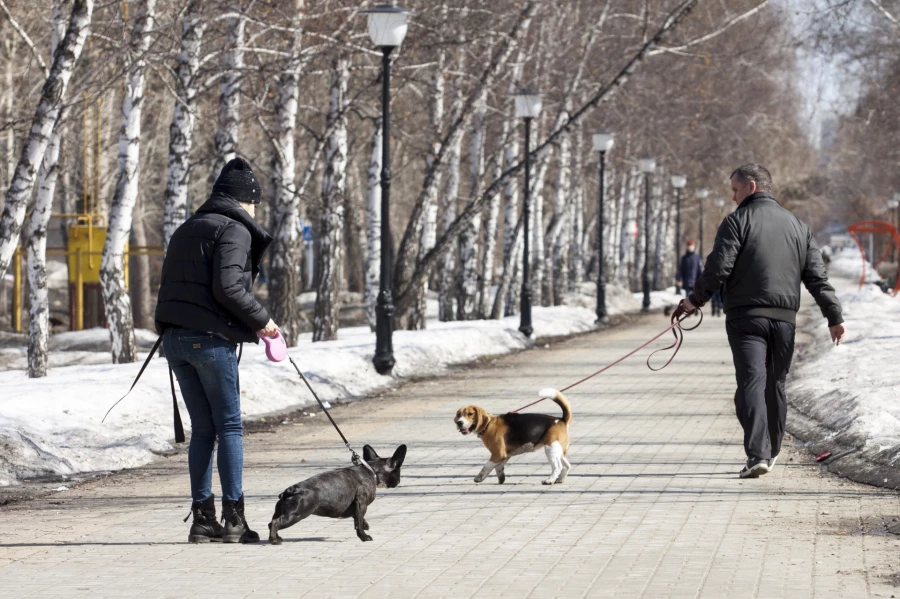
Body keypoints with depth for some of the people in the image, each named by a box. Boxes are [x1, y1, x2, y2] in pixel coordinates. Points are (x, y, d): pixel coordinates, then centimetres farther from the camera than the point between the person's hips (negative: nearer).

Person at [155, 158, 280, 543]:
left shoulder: (186, 230, 20)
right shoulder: (234, 230, -6)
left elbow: (168, 285, 19)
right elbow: (227, 288, -17)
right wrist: (261, 320, -7)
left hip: (175, 337, 8)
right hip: (211, 338, -8)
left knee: (202, 428, 11)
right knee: (229, 426, -1)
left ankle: (202, 518, 8)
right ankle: (234, 519, -3)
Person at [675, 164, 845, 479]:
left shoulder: (737, 221, -2)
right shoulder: (798, 226, 14)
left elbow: (718, 268, -12)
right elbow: (817, 277, 11)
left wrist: (695, 300, 2)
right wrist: (834, 316, 11)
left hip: (745, 317, -5)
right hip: (785, 318, 5)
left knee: (751, 382, -11)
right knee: (775, 385, 17)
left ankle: (758, 453, -25)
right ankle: (771, 451, 28)